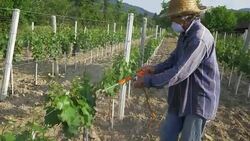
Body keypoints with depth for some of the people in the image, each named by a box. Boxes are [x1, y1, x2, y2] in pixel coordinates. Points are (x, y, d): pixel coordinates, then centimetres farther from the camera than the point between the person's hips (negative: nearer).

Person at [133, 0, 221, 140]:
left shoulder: (200, 38, -26)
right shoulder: (185, 34, 6)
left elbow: (179, 72, -30)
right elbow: (174, 58, 14)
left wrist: (148, 81, -24)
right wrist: (156, 68, -2)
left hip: (199, 99, -9)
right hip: (182, 96, 9)